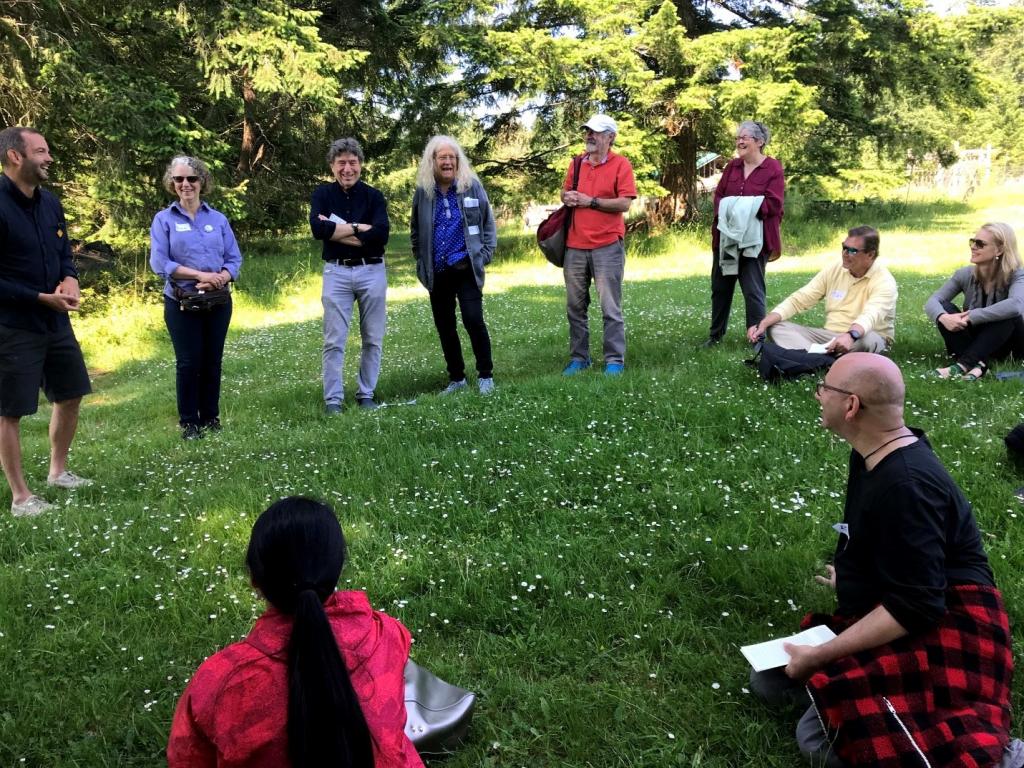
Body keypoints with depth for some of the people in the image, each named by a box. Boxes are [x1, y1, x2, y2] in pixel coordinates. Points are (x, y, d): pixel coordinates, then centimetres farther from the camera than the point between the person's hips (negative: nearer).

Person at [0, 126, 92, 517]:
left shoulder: (50, 202, 5)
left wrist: (70, 279, -5)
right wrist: (42, 298, -19)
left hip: (55, 321, 8)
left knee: (70, 394, 18)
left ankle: (58, 471, 36)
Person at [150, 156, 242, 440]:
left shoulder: (218, 219, 7)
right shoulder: (164, 219, 0)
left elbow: (234, 259, 4)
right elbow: (159, 262, -9)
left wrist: (220, 278, -17)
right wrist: (199, 275, -18)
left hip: (218, 301, 2)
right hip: (181, 302, -2)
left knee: (212, 361, 8)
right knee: (189, 363, 0)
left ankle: (211, 418, 20)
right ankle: (189, 422, 11)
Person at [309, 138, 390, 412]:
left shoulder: (373, 196, 2)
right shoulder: (323, 194, 3)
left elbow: (381, 234, -14)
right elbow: (317, 228, -15)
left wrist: (336, 230, -13)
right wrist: (358, 229, -14)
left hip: (372, 271, 1)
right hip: (336, 272, -1)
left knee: (372, 339, 8)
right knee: (334, 341, 0)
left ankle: (366, 395, 20)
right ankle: (333, 400, 6)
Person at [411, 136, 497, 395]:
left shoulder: (472, 186, 0)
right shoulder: (423, 191, 4)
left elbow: (488, 223, 6)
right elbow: (415, 232, 15)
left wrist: (485, 255, -1)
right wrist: (422, 262, 10)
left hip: (467, 268, -3)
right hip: (437, 273, 3)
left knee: (474, 320, -11)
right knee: (444, 326, 8)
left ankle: (485, 376, 3)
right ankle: (456, 378, 22)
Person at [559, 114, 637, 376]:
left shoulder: (621, 165, -4)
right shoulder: (577, 163, 13)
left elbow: (625, 203, -12)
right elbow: (565, 192, 24)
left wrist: (590, 201, -13)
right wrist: (567, 197, 0)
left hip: (607, 246, -5)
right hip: (575, 246, 6)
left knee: (611, 308, -1)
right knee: (575, 307, 10)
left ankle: (614, 360, 5)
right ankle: (578, 358, 19)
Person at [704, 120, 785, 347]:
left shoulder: (773, 168, -6)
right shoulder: (732, 166, 12)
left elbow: (773, 204, -14)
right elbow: (718, 196, 9)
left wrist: (740, 204, -16)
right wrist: (726, 207, -13)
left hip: (754, 239, -6)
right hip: (726, 237, 6)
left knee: (753, 290, -5)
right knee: (720, 287, 13)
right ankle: (715, 334, 26)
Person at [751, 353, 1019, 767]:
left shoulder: (905, 485, -26)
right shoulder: (875, 453, 6)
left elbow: (914, 608, -26)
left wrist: (819, 655, -22)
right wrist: (851, 582, 37)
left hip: (941, 632, -11)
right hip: (883, 619, 11)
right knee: (769, 677, 6)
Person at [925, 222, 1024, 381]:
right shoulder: (965, 274, -9)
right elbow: (932, 301, -17)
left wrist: (971, 317, -44)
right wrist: (943, 317, -40)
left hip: (1006, 344, -3)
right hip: (975, 338, 3)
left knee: (1009, 314, -34)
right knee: (945, 308, -21)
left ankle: (963, 364, -39)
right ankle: (976, 364, -38)